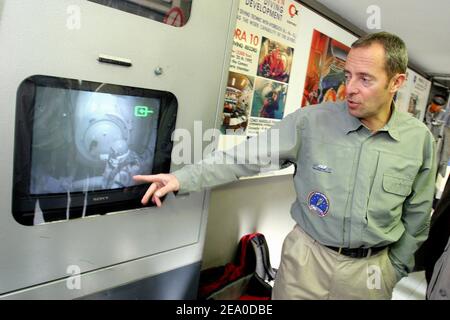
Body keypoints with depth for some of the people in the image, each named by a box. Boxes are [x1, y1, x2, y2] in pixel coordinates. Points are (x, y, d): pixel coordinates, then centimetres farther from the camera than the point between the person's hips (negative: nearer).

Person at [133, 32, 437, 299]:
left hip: (371, 269, 2)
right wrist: (184, 178, -22)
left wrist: (395, 268, 10)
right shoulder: (312, 121, -13)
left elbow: (417, 213, 6)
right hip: (308, 257, -1)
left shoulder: (420, 139, -5)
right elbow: (248, 155, -15)